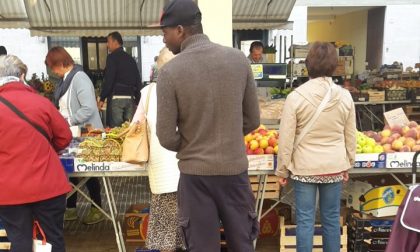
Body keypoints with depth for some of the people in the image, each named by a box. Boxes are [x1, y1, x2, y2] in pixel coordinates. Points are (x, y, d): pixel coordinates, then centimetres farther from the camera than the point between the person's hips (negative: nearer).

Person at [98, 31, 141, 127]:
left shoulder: (112, 57, -4)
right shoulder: (130, 58, 17)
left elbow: (108, 80, -12)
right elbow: (137, 80, 16)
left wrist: (102, 98, -7)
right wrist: (137, 100, 19)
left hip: (116, 97, -6)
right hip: (130, 97, 6)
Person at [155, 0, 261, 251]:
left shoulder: (170, 71, -13)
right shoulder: (238, 59, -4)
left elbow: (167, 138, -10)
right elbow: (253, 120, 2)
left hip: (195, 172, -2)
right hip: (235, 167, 3)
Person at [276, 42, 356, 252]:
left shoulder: (296, 96, -13)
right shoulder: (345, 96, -5)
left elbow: (286, 140, -10)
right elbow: (351, 138, 4)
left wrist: (282, 170, 2)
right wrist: (347, 165, 18)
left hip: (305, 167, -3)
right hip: (334, 167, 3)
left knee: (305, 220, 7)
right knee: (332, 218, 15)